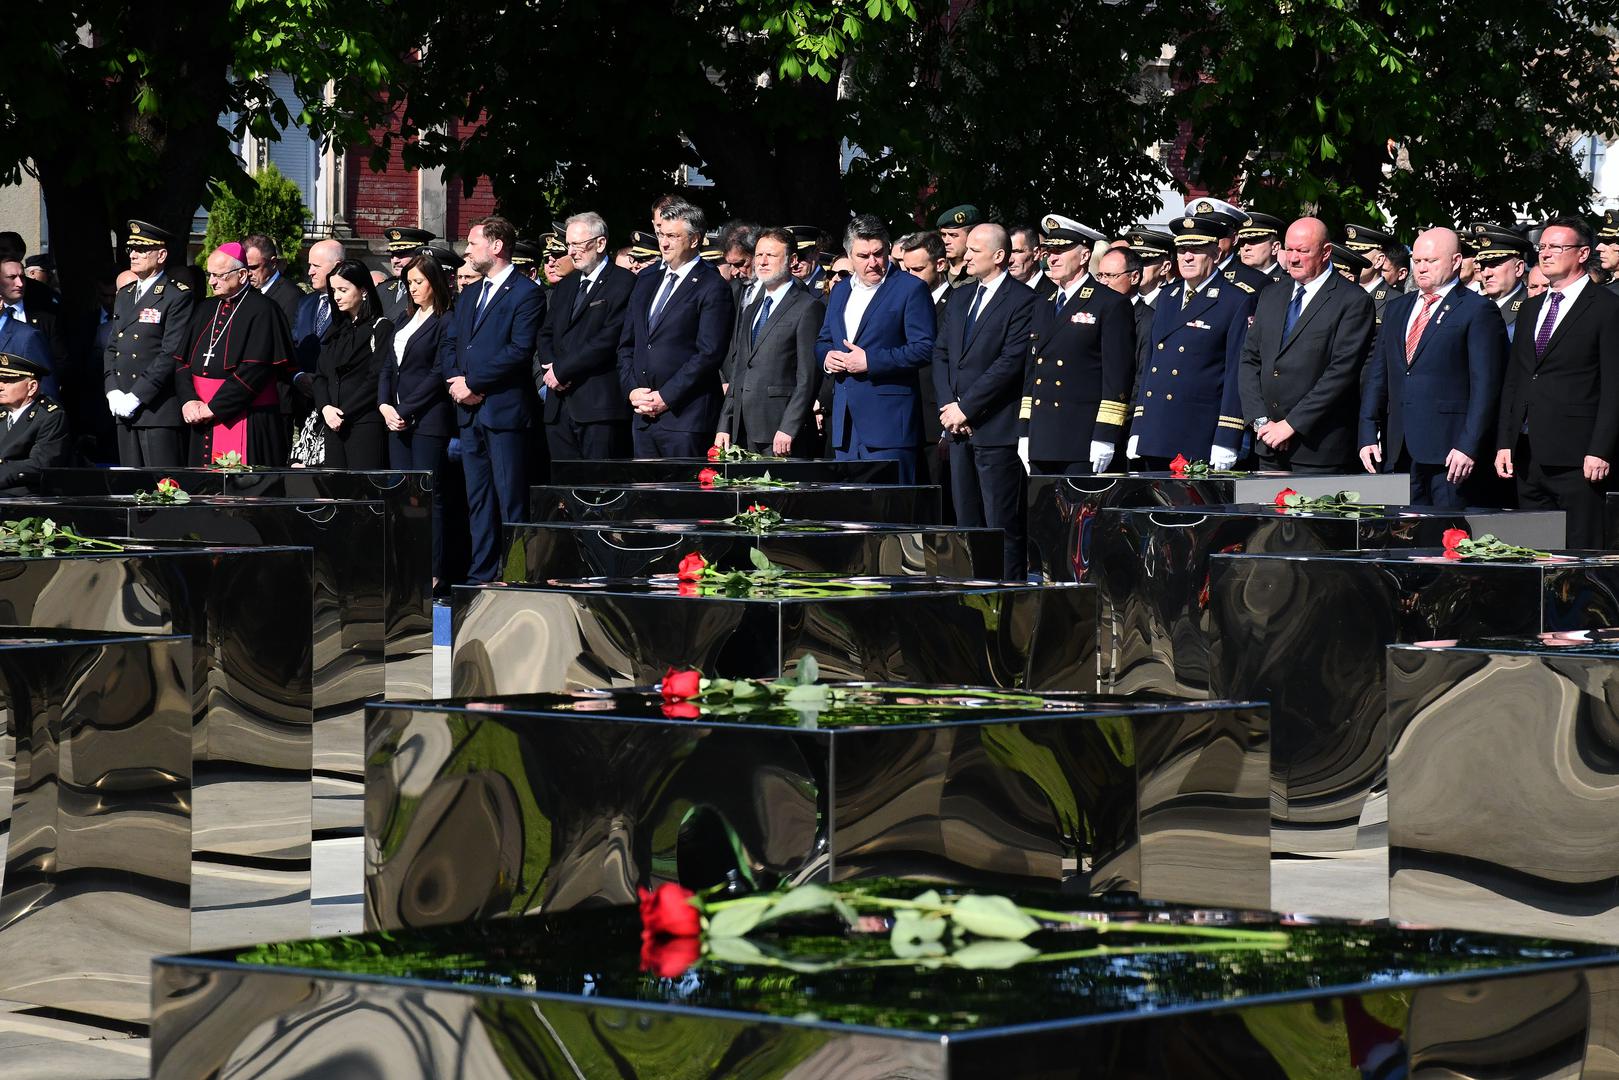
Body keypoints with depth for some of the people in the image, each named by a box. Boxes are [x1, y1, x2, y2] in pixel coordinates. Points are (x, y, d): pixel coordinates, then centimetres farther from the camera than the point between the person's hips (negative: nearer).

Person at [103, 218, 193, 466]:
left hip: (159, 410, -7)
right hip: (124, 409, 7)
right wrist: (113, 392, 3)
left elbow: (171, 354, -13)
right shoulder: (124, 295, 19)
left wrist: (136, 397, -15)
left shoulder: (177, 297, -6)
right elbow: (111, 348, 19)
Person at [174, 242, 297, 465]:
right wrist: (188, 401, -6)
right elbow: (182, 362, 13)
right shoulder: (204, 309, 16)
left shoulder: (262, 311, -6)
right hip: (202, 423, 6)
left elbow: (254, 371, -15)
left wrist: (212, 408, -13)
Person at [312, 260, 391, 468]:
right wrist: (325, 407, -4)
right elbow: (320, 374, 15)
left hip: (366, 425, -7)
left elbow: (377, 379, -10)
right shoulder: (336, 330, 20)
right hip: (334, 424, 7)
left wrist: (344, 414, -11)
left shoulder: (380, 328, -3)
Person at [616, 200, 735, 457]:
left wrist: (666, 397, -14)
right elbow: (626, 346, 20)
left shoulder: (712, 288, -5)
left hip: (685, 417, -7)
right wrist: (632, 390, 3)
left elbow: (709, 354, -12)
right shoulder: (646, 283, 19)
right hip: (643, 416, 7)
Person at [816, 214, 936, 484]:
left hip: (887, 419, -7)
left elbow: (924, 349, -11)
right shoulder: (840, 291, 18)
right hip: (845, 423, 7)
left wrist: (870, 361, -16)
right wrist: (826, 357, 1)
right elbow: (822, 340, 26)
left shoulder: (910, 288, -4)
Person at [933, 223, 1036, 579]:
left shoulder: (1022, 300, -8)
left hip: (996, 429, -8)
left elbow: (1011, 363, -15)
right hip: (960, 429, 8)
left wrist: (966, 407, -14)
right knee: (967, 520, 9)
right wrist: (948, 404, 0)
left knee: (1003, 526, -6)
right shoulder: (960, 302, 18)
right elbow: (940, 354, 17)